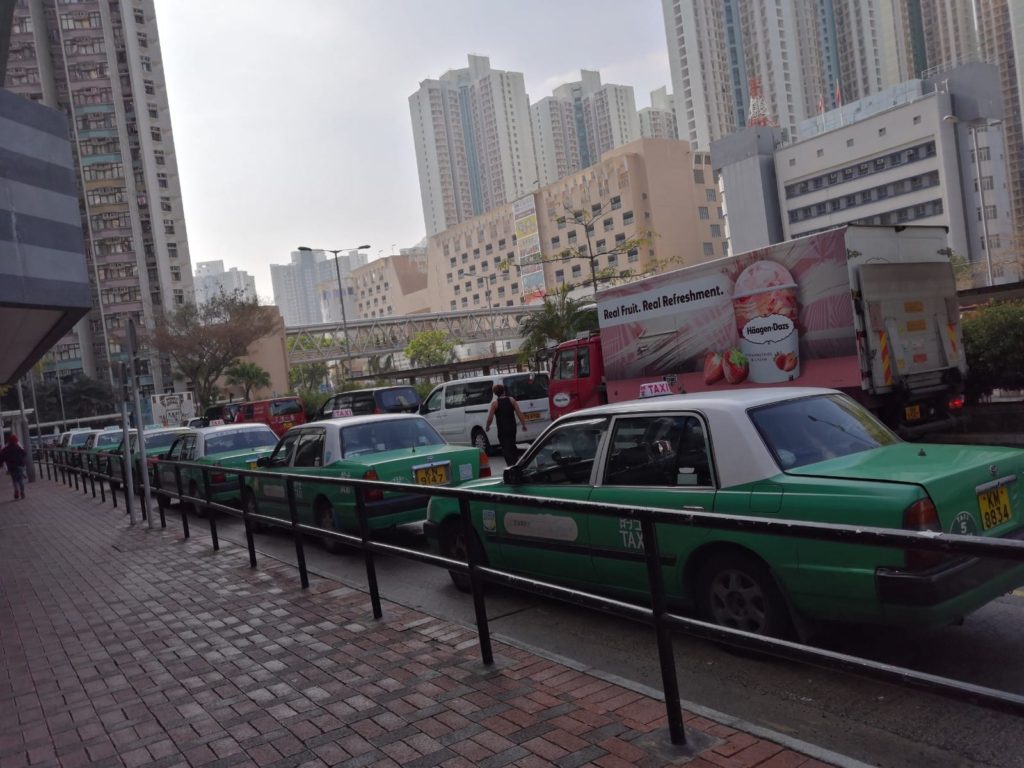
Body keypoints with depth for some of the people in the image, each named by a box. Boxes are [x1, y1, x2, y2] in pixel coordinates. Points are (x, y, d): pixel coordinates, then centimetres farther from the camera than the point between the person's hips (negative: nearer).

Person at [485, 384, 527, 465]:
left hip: (502, 430, -4)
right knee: (512, 446, 22)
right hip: (512, 428, 4)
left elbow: (490, 418, -8)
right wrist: (523, 425, 6)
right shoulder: (511, 400, 2)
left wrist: (487, 426, 9)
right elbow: (519, 413, -1)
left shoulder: (494, 403, -6)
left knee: (506, 449, -1)